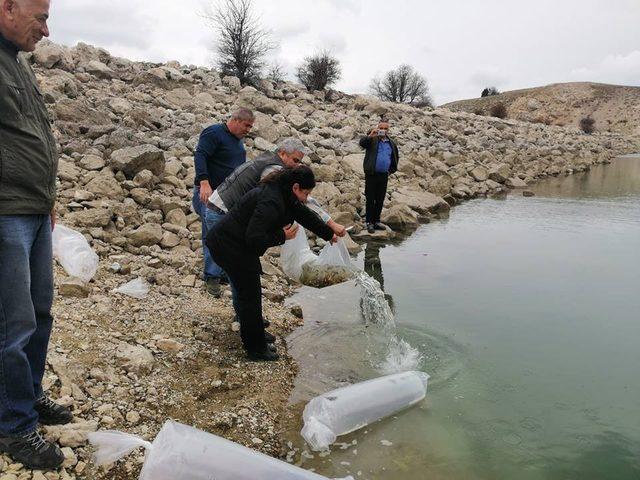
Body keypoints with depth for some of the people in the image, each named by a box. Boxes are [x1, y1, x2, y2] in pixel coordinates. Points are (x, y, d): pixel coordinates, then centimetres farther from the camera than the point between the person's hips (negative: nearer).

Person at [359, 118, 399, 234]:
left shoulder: (391, 143, 12)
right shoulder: (372, 140, -2)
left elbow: (395, 158, 26)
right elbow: (362, 143, -23)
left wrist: (391, 170, 17)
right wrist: (370, 136, -39)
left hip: (384, 175, 5)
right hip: (372, 174, -5)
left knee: (380, 200, 11)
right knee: (370, 199, 0)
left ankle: (376, 221, 22)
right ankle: (369, 222, 7)